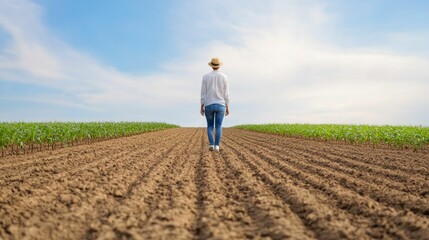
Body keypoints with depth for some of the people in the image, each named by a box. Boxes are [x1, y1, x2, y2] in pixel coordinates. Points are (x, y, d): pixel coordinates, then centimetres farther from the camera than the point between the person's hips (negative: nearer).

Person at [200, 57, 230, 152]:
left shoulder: (205, 77, 0)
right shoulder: (224, 77, 0)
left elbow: (203, 93, -2)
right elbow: (226, 94, -1)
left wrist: (201, 107, 3)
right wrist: (227, 107, 5)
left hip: (208, 105, 0)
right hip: (220, 105, 0)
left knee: (210, 126, 10)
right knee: (218, 127, 4)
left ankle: (211, 144, -6)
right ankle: (217, 146, -6)